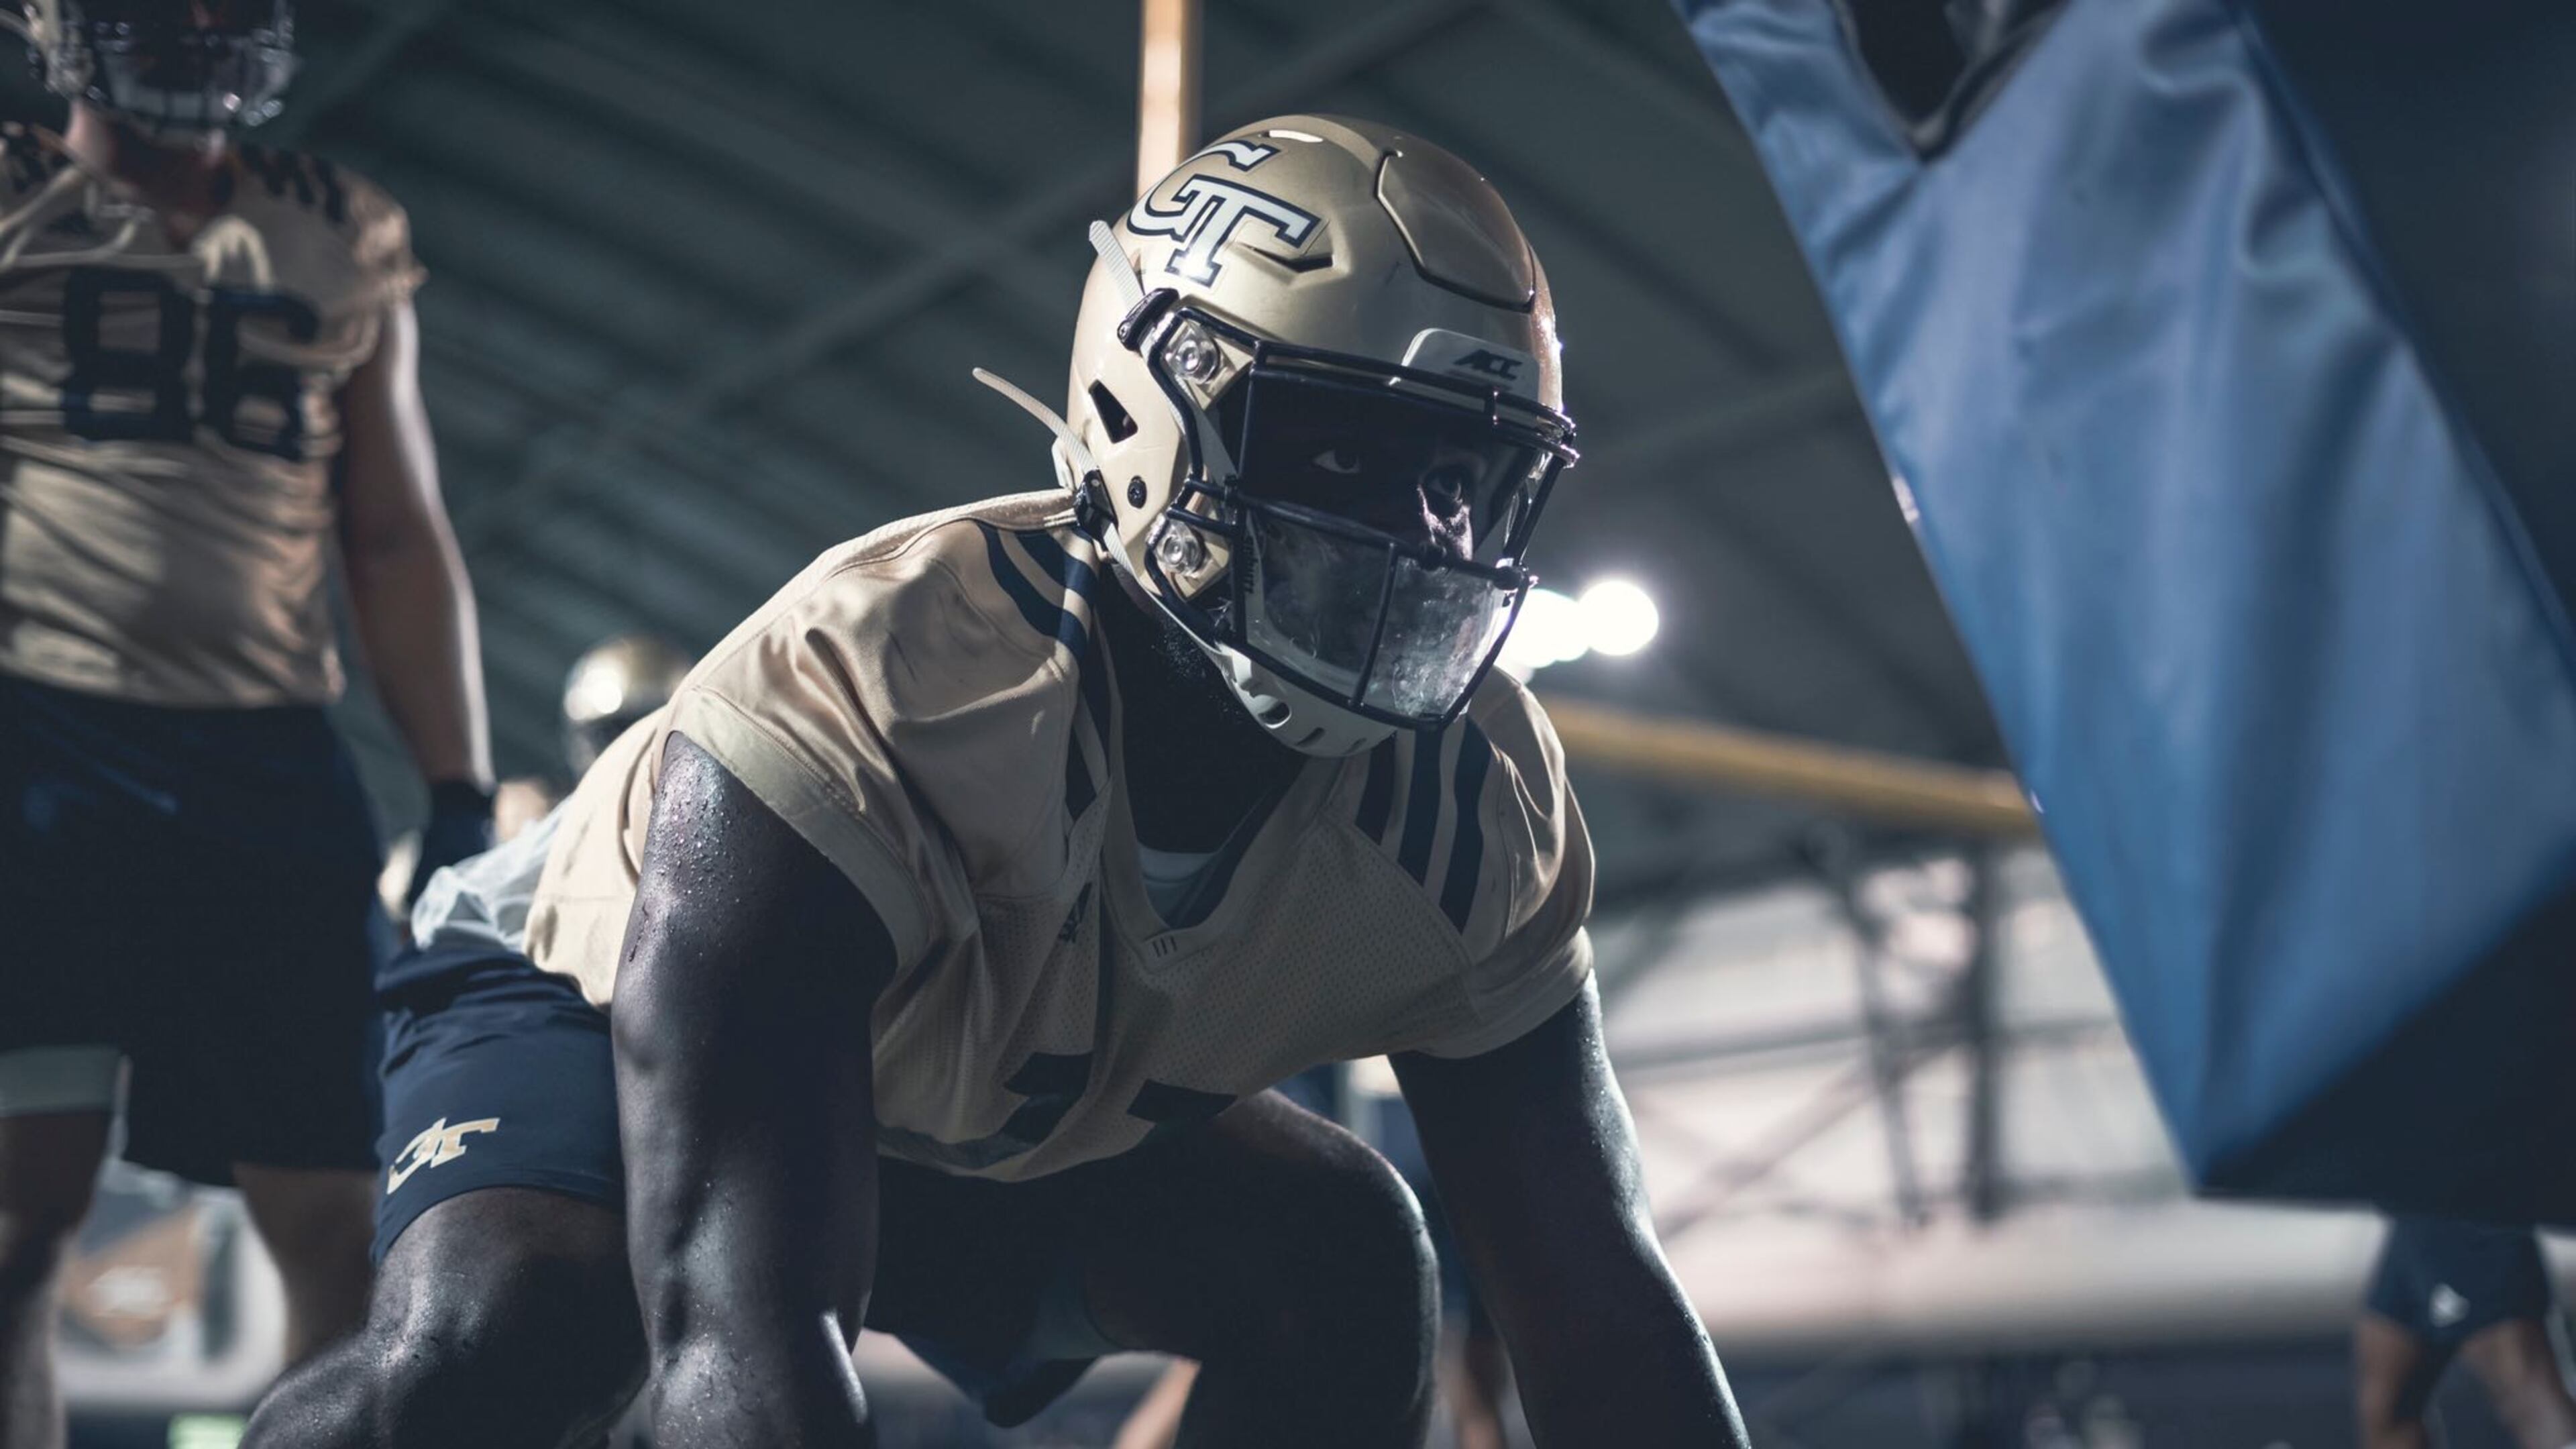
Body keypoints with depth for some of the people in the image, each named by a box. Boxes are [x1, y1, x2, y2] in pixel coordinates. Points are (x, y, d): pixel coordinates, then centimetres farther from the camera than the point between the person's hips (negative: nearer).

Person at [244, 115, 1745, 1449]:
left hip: (1028, 1116, 5)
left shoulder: (1479, 804, -24)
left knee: (1344, 1268, -19)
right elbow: (744, 1325, -49)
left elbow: (1601, 1305, -20)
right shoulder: (859, 696, -41)